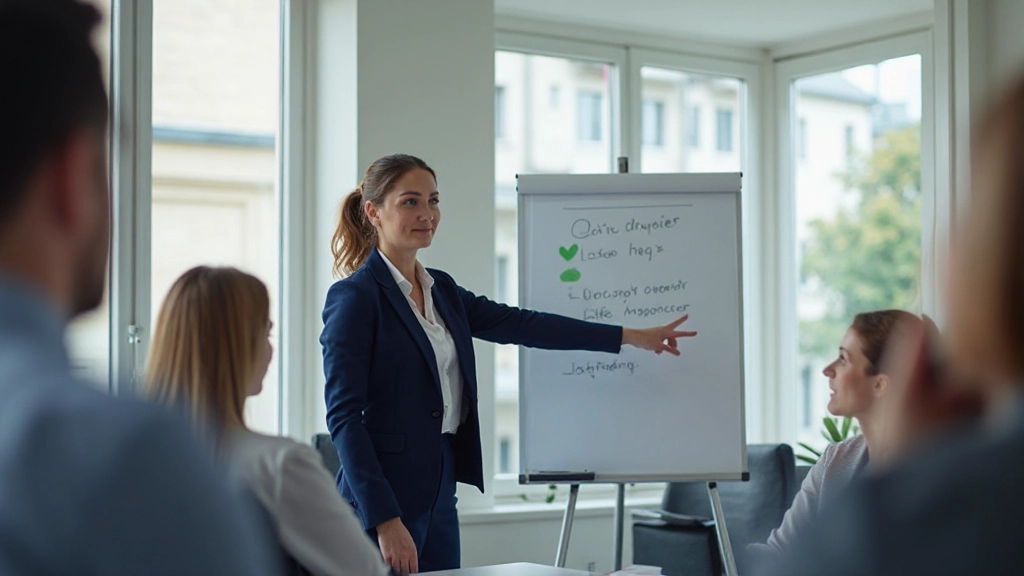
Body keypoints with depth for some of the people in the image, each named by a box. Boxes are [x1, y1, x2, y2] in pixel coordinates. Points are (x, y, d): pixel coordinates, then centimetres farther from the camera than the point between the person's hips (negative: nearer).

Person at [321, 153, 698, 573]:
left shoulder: (442, 291, 12)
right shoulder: (355, 297, -11)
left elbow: (519, 324, 13)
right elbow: (344, 415, -15)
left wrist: (634, 337, 14)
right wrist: (386, 520, -20)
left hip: (439, 494, 8)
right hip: (382, 499, -8)